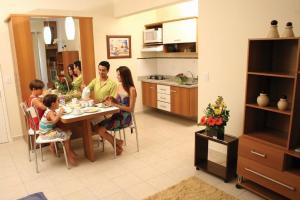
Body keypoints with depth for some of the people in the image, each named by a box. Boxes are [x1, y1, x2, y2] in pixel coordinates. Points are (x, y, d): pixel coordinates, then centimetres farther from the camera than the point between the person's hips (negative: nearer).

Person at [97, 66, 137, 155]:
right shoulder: (119, 86, 7)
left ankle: (117, 143, 7)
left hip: (125, 118, -7)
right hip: (117, 115, 7)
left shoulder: (131, 89, -14)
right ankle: (117, 143, 6)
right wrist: (112, 99, -5)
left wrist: (114, 104, -19)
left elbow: (130, 109, -16)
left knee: (100, 129, -18)